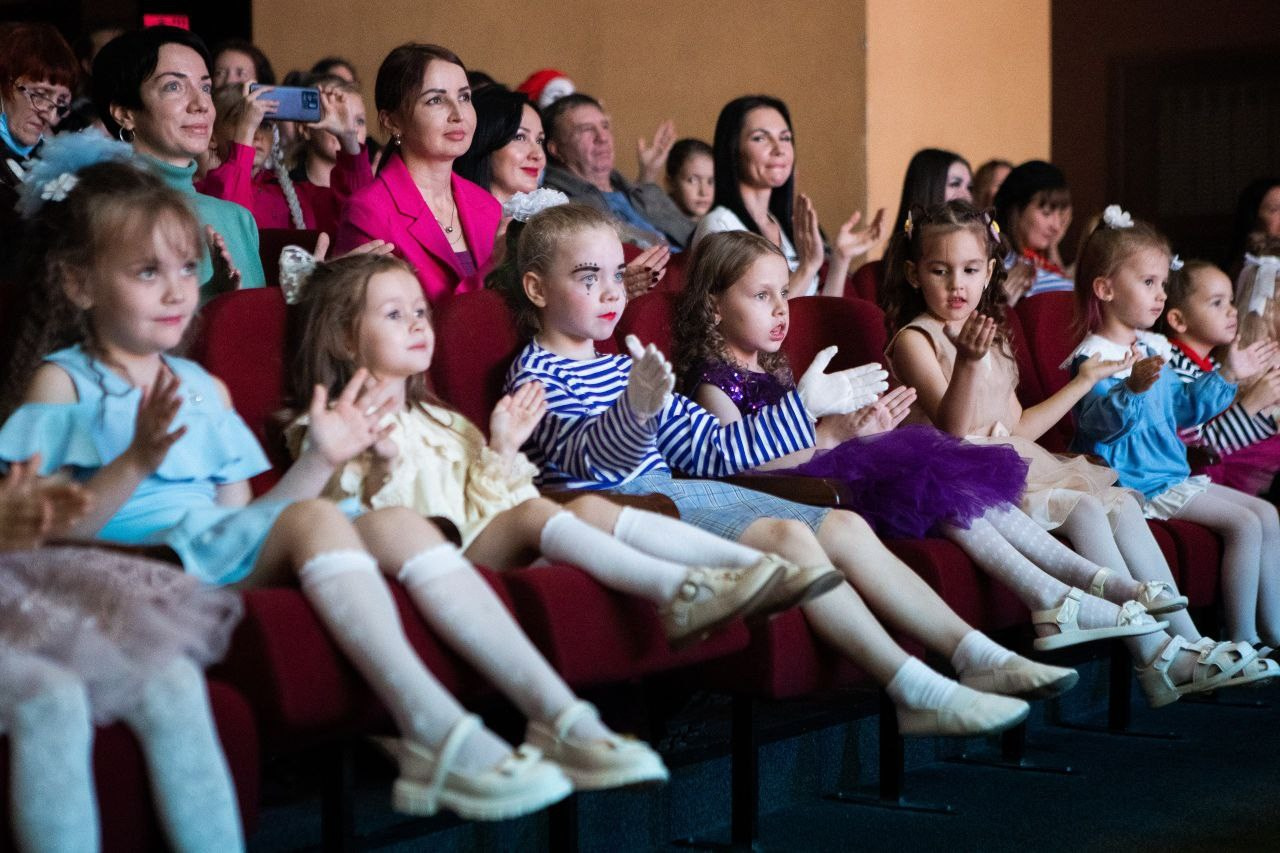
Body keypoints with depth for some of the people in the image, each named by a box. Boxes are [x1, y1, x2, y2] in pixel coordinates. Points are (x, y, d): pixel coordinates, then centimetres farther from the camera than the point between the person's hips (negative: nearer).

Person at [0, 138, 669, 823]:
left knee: (400, 524, -15)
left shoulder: (203, 388, 25)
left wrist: (319, 459, 9)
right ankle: (436, 735, -44)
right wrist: (138, 461, -22)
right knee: (314, 520, -32)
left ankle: (556, 714, -26)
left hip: (229, 555, 7)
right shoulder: (62, 383, 5)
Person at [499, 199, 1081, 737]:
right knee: (786, 535, -27)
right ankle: (916, 693, -30)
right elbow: (588, 453, -20)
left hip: (678, 493, 9)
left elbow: (712, 445, 28)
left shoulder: (626, 370, 26)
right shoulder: (535, 375, -1)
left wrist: (804, 404, 27)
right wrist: (636, 409, -42)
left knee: (846, 527, -1)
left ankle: (977, 657, -3)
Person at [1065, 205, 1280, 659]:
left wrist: (1226, 376, 22)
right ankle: (1242, 639, -10)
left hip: (1172, 474, 10)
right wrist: (1132, 388, -48)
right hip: (1138, 483, -10)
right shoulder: (1094, 358, -16)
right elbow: (1099, 420, -31)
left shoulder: (1153, 348, 14)